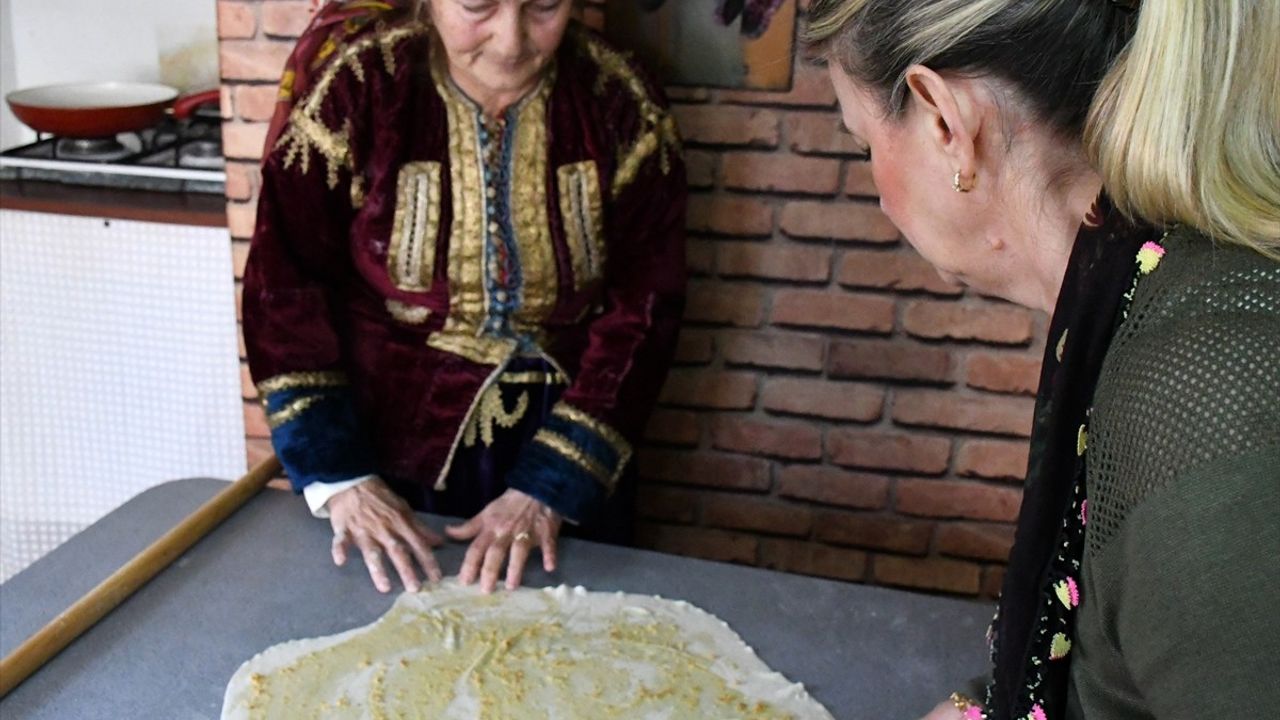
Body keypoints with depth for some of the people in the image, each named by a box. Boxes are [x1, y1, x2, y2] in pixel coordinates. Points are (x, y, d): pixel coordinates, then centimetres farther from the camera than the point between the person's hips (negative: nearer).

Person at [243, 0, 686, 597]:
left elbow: (640, 308, -11)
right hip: (390, 452, -1)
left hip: (566, 453, 1)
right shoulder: (355, 79, -16)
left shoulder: (621, 105, -12)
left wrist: (552, 486, -16)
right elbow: (286, 285, -13)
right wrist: (337, 477, -18)